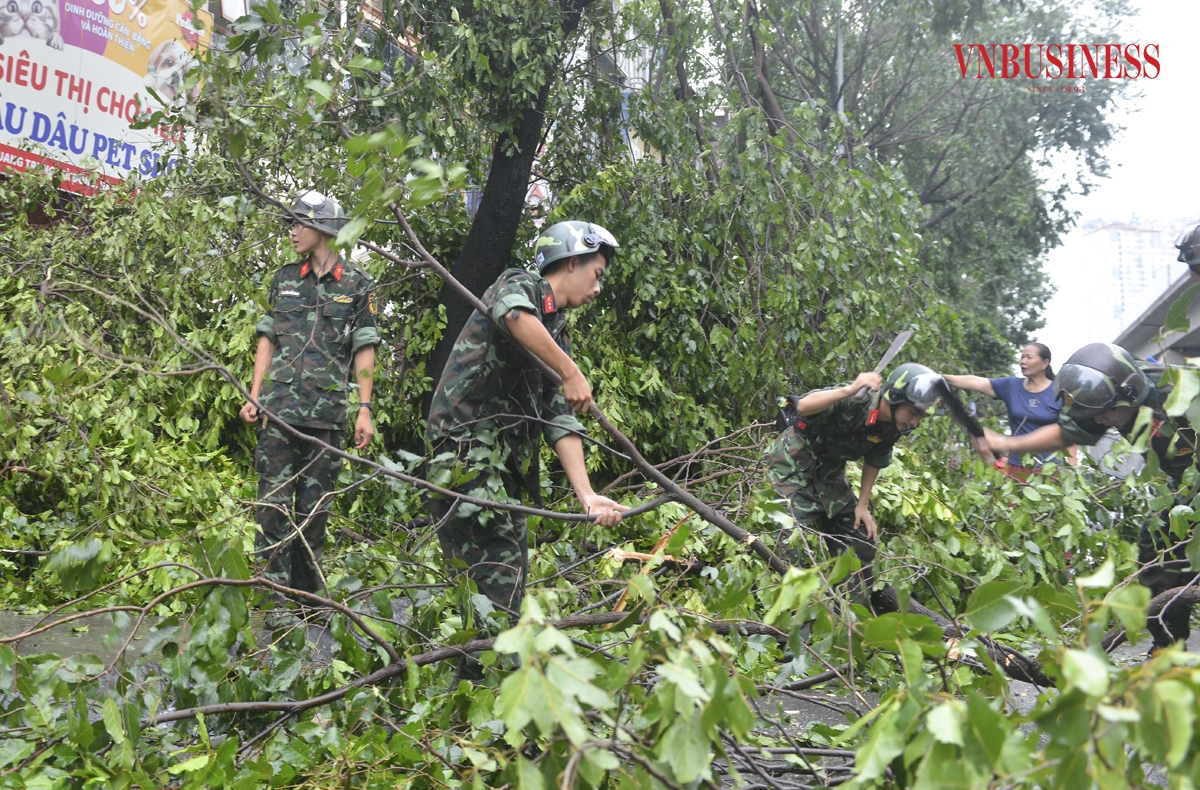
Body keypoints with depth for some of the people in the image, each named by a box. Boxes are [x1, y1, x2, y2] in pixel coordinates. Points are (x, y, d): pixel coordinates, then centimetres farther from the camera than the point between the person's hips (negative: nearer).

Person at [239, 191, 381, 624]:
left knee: (315, 505, 5)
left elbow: (364, 351, 3)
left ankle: (308, 592, 17)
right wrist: (254, 395, 5)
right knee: (274, 501, -3)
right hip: (279, 406, 2)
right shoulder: (284, 279, 13)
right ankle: (278, 599, 1)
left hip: (328, 412, -1)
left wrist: (365, 409, -3)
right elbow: (268, 340, 14)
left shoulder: (358, 285, 5)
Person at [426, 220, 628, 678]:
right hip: (466, 447, -9)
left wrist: (586, 495, -1)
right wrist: (571, 372, -26)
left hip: (505, 466, 9)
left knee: (510, 573, 11)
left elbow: (561, 422, 11)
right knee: (498, 576, -14)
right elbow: (514, 314, -27)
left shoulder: (559, 338, 23)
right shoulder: (521, 286, 2)